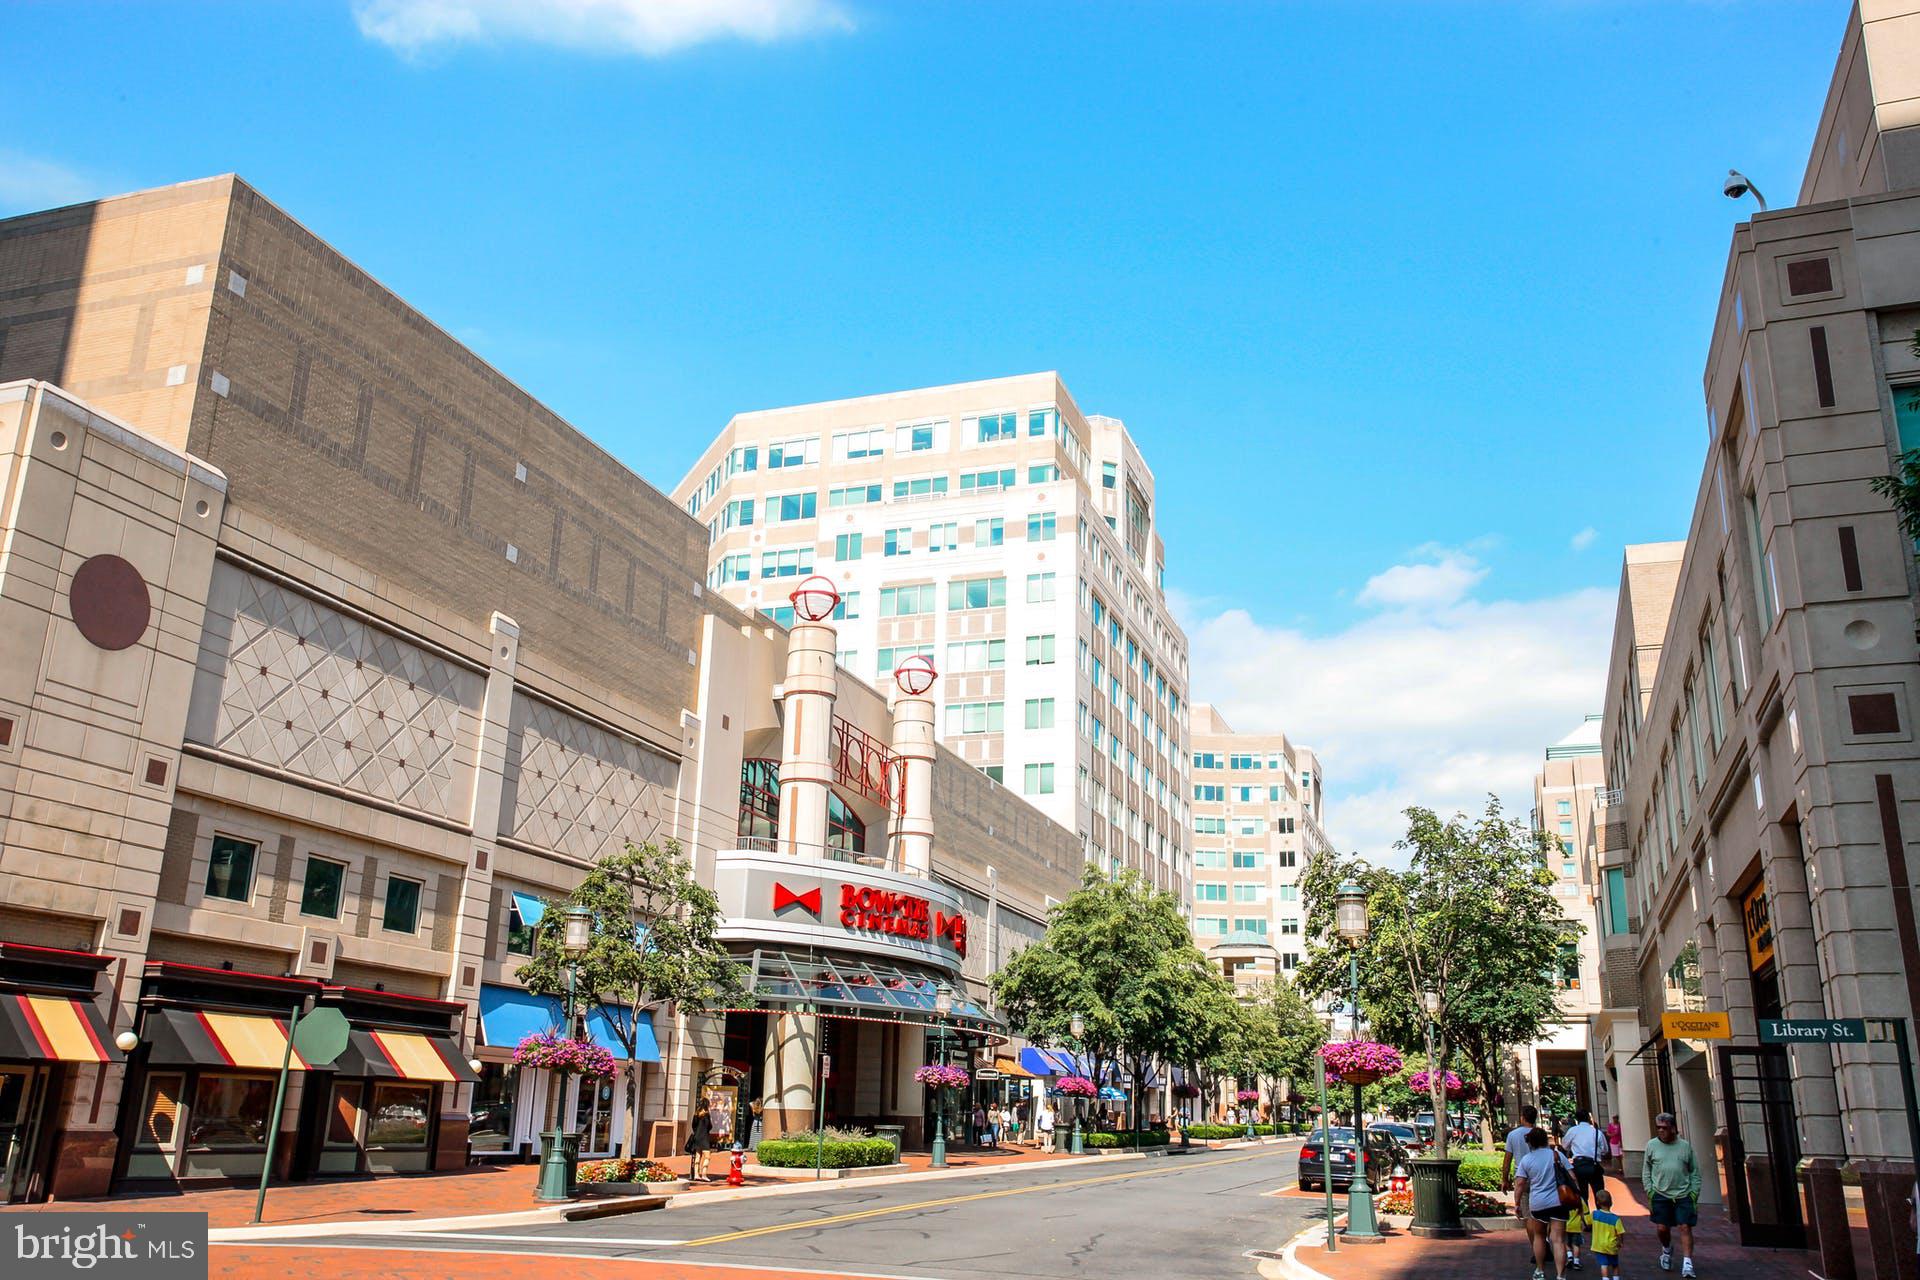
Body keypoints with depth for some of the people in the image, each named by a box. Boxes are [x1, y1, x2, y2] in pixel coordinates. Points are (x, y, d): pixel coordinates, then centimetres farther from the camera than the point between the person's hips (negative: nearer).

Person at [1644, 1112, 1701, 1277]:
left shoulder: (1685, 1146, 2)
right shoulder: (1652, 1145, 2)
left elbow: (1695, 1172, 8)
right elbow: (1646, 1171, 7)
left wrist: (1694, 1194, 1)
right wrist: (1650, 1192, -1)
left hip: (1684, 1195, 0)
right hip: (1661, 1195, 1)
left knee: (1685, 1228, -6)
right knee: (1662, 1228, 2)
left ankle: (1687, 1264, -2)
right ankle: (1667, 1250, 32)